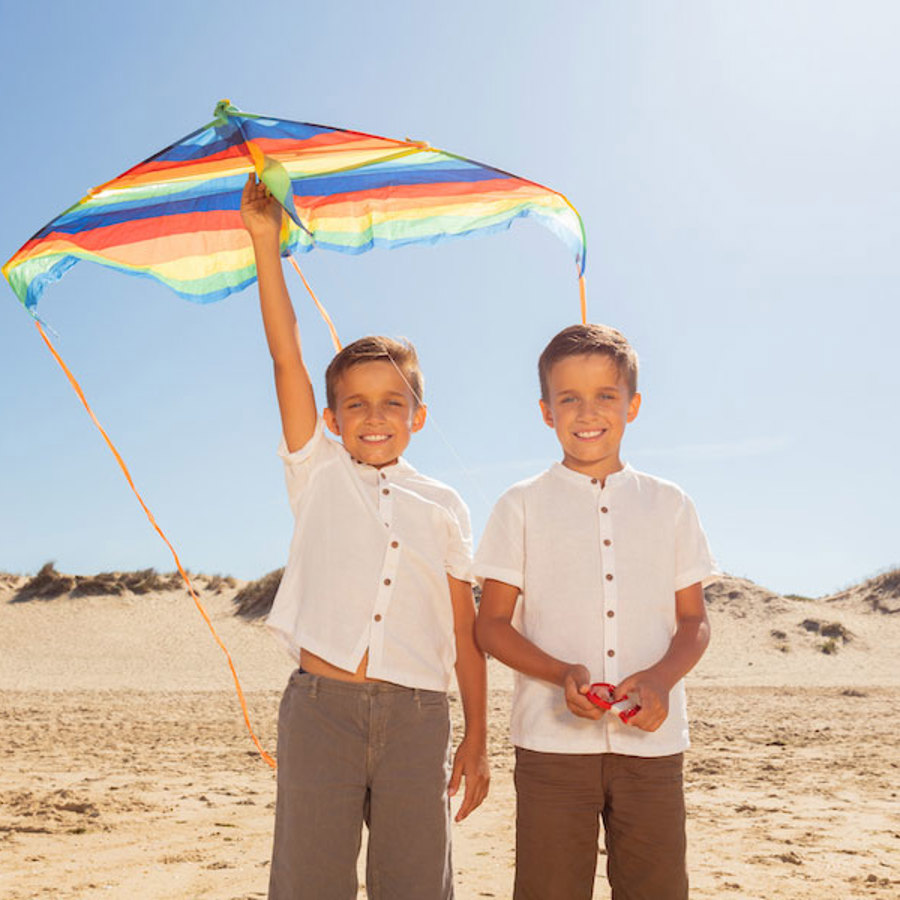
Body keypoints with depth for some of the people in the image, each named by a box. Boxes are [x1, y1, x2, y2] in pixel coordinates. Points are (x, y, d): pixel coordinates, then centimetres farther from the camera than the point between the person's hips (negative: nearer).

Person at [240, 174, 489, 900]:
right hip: (321, 705, -1)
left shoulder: (443, 506, 9)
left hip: (416, 714, 1)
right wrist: (265, 242, -4)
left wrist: (476, 737, 7)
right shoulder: (318, 473, 8)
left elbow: (464, 628, 9)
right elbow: (286, 355, 0)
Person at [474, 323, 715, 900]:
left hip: (652, 740, 2)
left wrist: (660, 678, -11)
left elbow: (694, 622, 11)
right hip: (553, 740, -1)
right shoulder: (522, 506, 5)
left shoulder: (669, 505, 10)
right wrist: (563, 674, -15)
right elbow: (492, 625, 3)